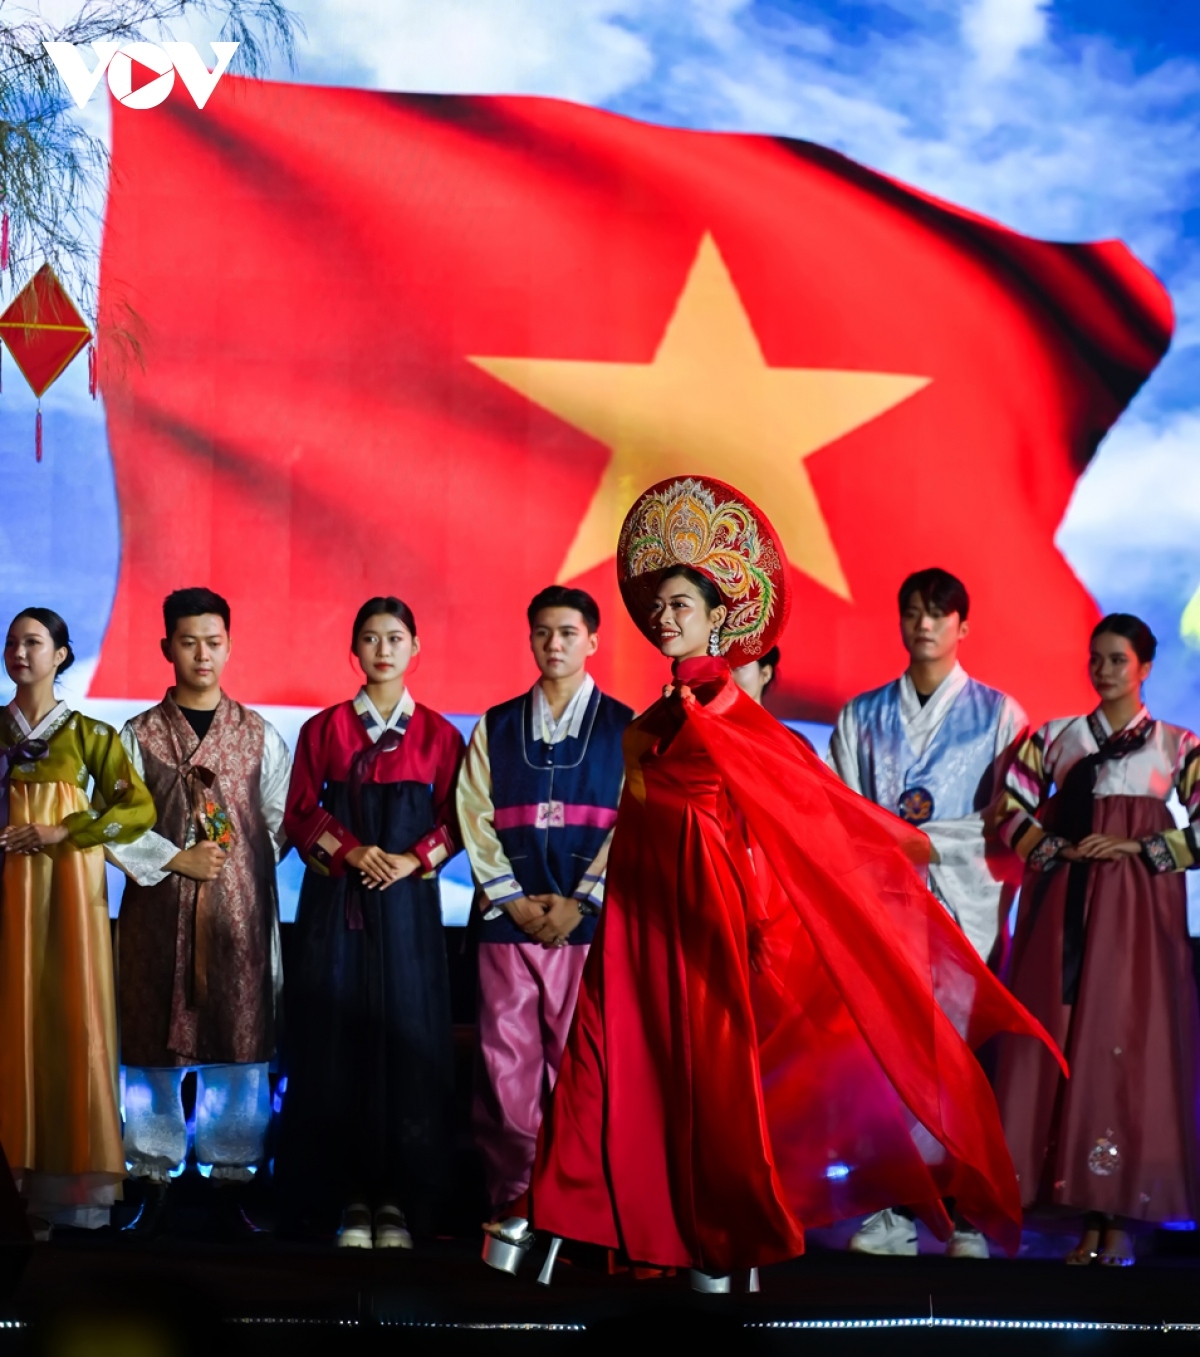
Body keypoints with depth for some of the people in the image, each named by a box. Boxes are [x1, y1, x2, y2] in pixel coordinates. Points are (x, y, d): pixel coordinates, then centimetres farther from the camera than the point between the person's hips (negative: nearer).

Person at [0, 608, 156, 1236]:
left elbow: (140, 810, -3)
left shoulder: (90, 734, 4)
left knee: (71, 1019, -5)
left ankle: (71, 1177, -1)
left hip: (68, 888, -2)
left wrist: (62, 832, -11)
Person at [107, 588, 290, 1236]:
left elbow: (280, 822, 9)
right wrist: (175, 859, -7)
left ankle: (231, 1183, 8)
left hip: (239, 909, 0)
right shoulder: (139, 735, 7)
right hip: (158, 909, 0)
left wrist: (239, 868, -1)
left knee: (239, 1040, -1)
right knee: (155, 1042, 2)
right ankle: (153, 1186, 10)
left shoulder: (260, 736, 9)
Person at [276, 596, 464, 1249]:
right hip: (335, 901, 0)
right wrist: (350, 851, -11)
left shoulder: (438, 734, 7)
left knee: (406, 1037, -2)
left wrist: (413, 860, -12)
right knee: (337, 1036, -2)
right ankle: (352, 1195, 4)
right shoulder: (324, 728, 8)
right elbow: (300, 814, 4)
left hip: (408, 901, 0)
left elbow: (452, 820, 4)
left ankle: (399, 1197, 3)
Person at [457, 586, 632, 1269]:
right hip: (509, 919, 2)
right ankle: (513, 1204, 6)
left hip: (588, 921, -2)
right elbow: (475, 817, 8)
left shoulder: (624, 727, 7)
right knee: (506, 1065, -1)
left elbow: (632, 824, 0)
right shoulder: (496, 726, 13)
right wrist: (514, 898, -3)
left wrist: (580, 901, -9)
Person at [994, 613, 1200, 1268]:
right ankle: (1092, 1221, 0)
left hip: (1138, 910, -2)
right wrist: (1056, 848, -8)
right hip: (1064, 907, 2)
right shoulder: (1056, 736, 13)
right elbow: (1011, 808, 6)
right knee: (1063, 1041, -4)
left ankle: (1119, 1220, -3)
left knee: (1129, 1046, -6)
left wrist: (1139, 848, -11)